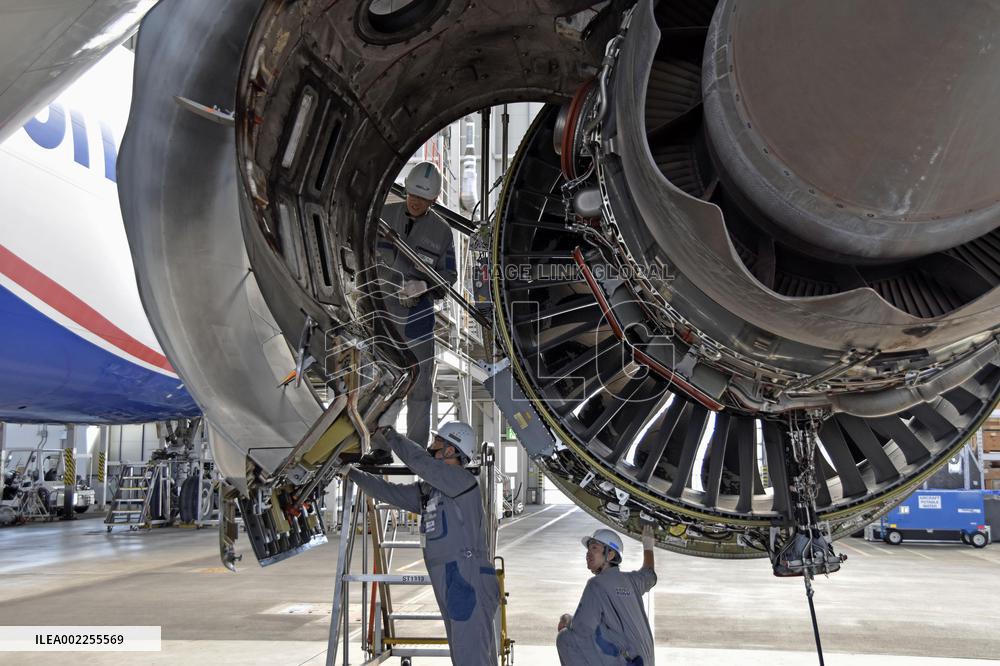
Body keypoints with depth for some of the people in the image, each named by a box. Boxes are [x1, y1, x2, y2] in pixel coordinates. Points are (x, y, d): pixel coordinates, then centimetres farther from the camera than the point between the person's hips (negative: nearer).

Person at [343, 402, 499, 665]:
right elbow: (390, 492, 22)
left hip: (470, 586, -9)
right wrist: (350, 472, 25)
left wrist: (387, 432, -9)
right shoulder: (428, 491, 17)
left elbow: (419, 461, -19)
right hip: (451, 587, 9)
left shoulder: (462, 480, -11)